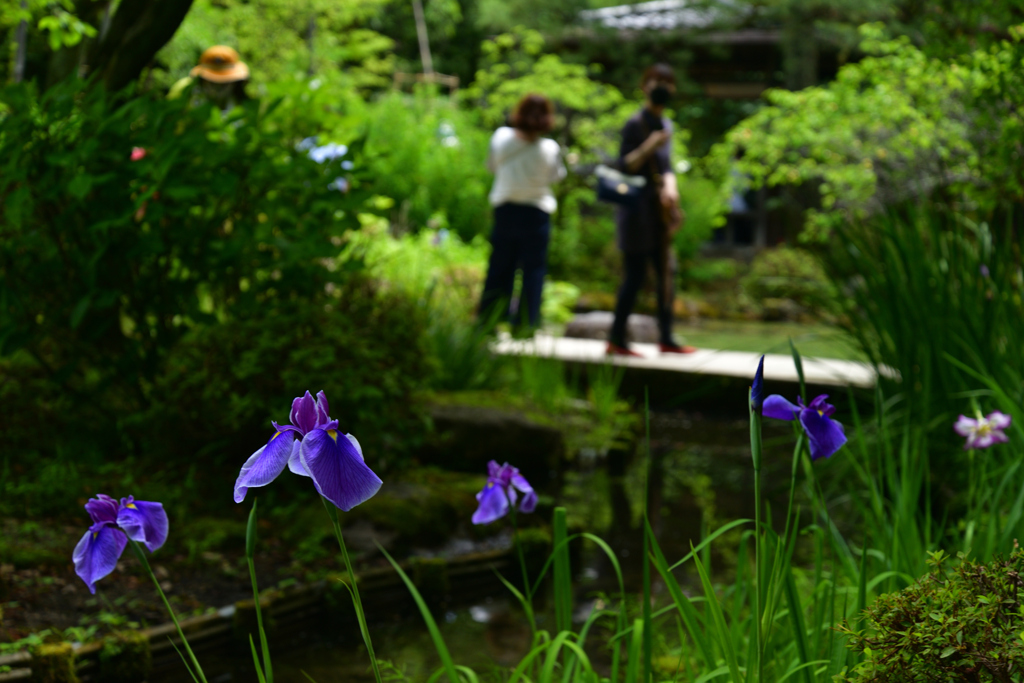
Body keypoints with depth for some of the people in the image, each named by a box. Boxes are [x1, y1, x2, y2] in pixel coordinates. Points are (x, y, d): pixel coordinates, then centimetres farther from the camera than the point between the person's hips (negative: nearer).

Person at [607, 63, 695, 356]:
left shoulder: (666, 124, 15)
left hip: (660, 210, 8)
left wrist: (670, 187, -1)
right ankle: (616, 339, 1)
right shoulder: (635, 124, -10)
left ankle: (666, 338, 16)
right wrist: (649, 147, -26)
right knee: (635, 274, -7)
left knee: (666, 272, 9)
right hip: (638, 208, -8)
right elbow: (625, 165, -13)